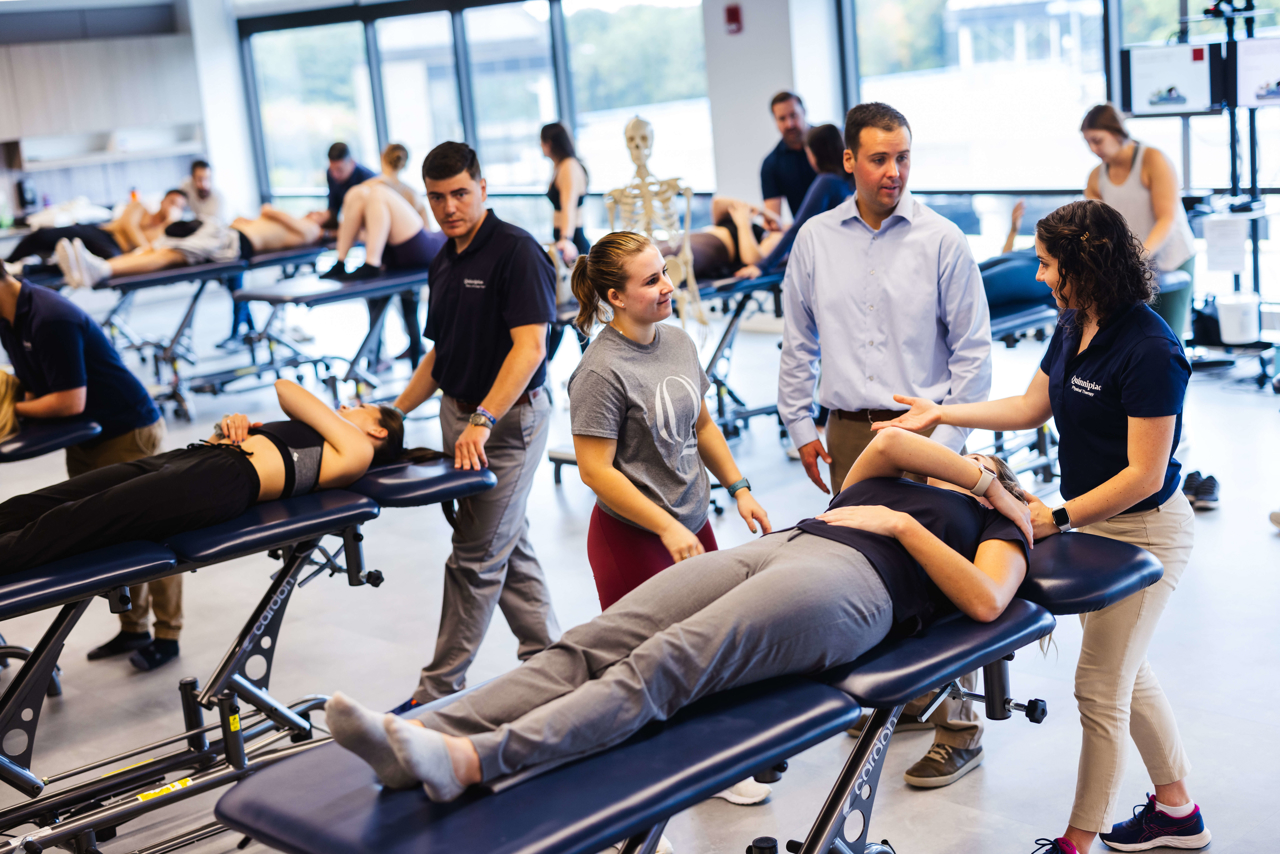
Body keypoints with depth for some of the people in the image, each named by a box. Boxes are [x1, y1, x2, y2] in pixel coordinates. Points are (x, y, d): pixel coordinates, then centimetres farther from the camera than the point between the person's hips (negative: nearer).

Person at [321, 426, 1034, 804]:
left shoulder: (997, 525, 23)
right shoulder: (881, 484, 39)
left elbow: (986, 602, 1)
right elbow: (888, 442, 16)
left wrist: (902, 524, 3)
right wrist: (985, 479, 25)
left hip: (847, 585, -6)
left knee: (663, 666, -31)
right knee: (592, 645, -19)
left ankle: (469, 762, -50)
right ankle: (421, 736, -36)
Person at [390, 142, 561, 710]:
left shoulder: (516, 251, -15)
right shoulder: (444, 264, 12)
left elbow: (530, 348, -22)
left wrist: (482, 421, -27)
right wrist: (393, 414, 14)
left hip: (509, 418, -9)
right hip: (461, 414, 9)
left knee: (477, 556, -3)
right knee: (509, 546, 14)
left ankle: (439, 691, 4)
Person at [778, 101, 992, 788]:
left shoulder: (940, 240, -3)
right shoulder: (815, 240, 7)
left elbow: (973, 346, -1)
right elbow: (797, 341, 14)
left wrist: (947, 433, -7)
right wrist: (800, 425, 10)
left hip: (922, 426, -4)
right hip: (848, 429, 4)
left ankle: (958, 726, 4)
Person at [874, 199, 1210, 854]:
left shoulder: (1149, 351, -25)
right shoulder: (1075, 329, 1)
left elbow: (1143, 475, -25)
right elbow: (1031, 406, 15)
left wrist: (1057, 518, -24)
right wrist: (941, 413, 13)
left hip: (1145, 531, -9)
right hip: (1096, 522, 9)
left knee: (1101, 688, 0)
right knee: (1126, 675, 19)